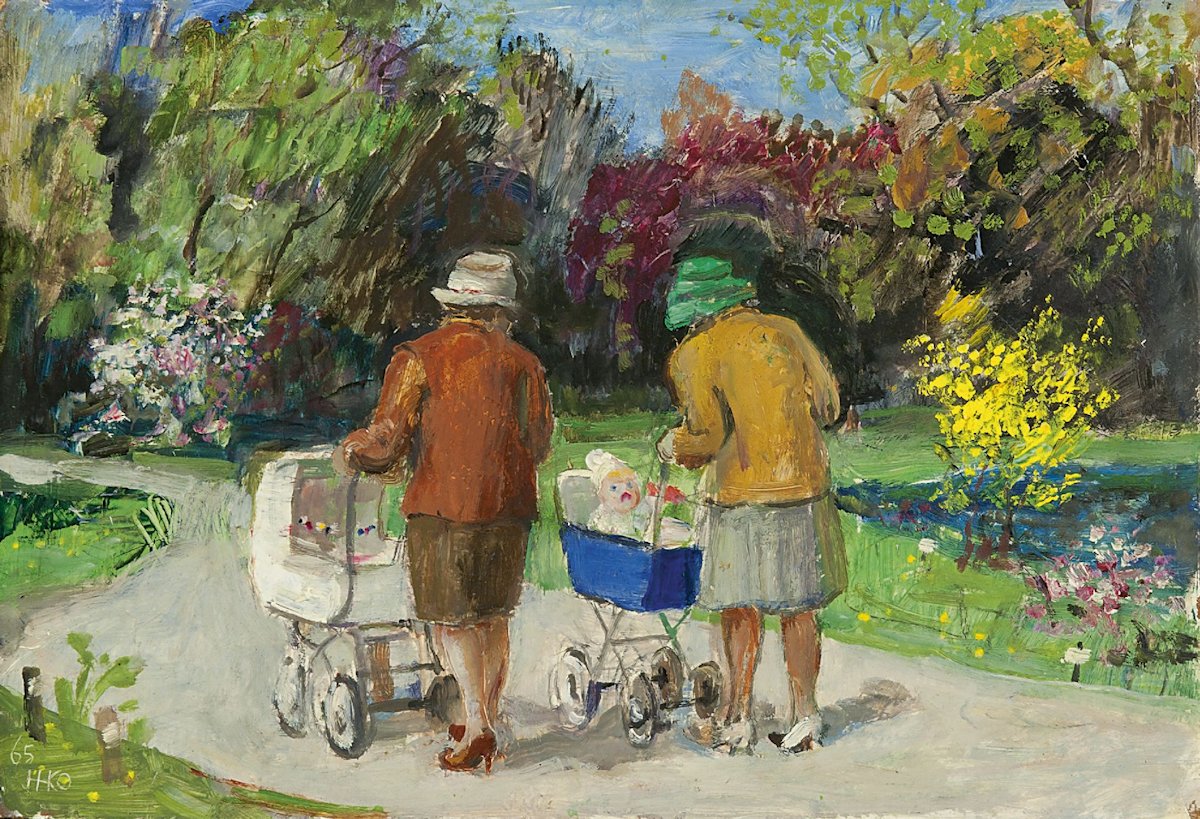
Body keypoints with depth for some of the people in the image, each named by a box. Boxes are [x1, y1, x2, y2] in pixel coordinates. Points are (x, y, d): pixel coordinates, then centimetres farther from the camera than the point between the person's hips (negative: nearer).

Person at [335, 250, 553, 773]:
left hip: (441, 503, -3)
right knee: (493, 616, 16)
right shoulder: (521, 362, 7)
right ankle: (489, 720, 23)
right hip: (509, 506, 3)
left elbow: (386, 444, -7)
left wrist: (351, 450, 14)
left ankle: (476, 725, -9)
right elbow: (538, 445, 11)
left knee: (451, 618, 3)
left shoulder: (418, 358, -2)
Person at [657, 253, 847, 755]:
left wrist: (673, 447, 7)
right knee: (797, 609, 11)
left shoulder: (696, 354, -6)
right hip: (804, 486, 4)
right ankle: (804, 718, 19)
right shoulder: (785, 331, 8)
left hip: (741, 495, -4)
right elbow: (827, 406, 12)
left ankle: (736, 720, 13)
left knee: (740, 609, 7)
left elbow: (707, 435, -12)